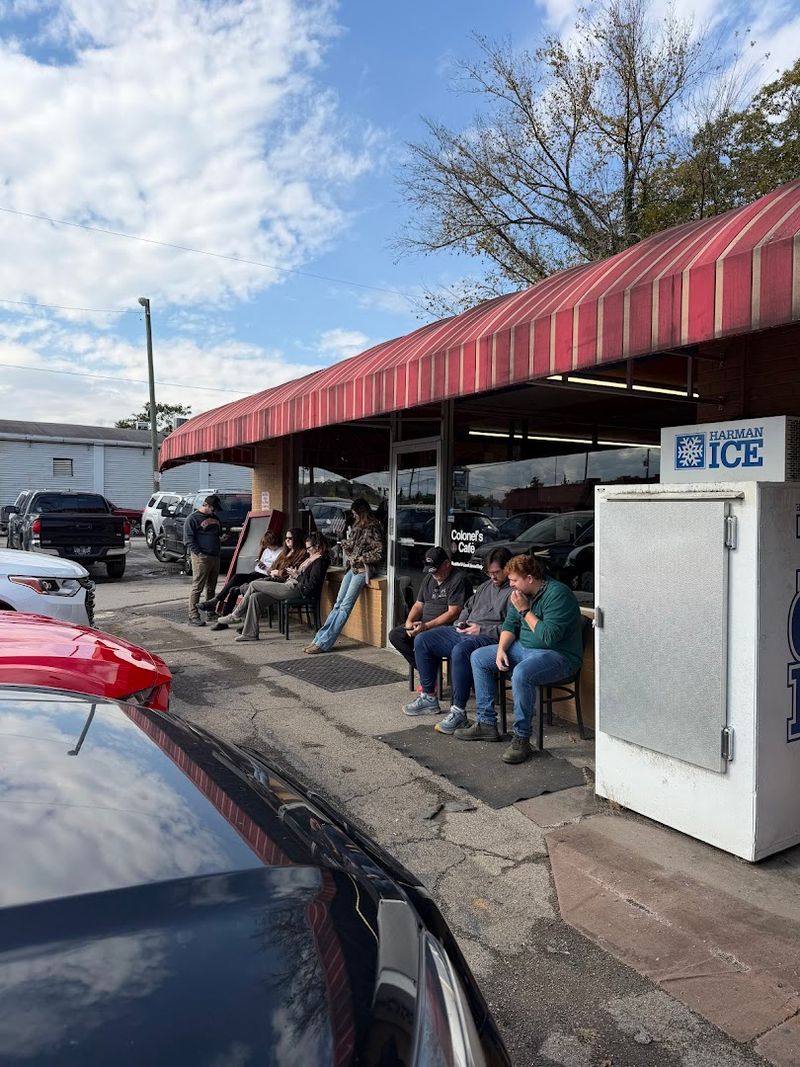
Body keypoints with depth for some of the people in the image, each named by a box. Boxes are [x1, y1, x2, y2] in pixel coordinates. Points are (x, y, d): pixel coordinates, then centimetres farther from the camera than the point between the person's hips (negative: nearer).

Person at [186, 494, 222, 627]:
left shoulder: (214, 517, 19)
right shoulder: (193, 518, -5)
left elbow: (220, 533, 33)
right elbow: (188, 538, -10)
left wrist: (216, 525, 13)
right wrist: (198, 553, -15)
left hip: (215, 556, 8)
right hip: (201, 558, -8)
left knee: (211, 587, 14)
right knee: (197, 587, -8)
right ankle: (193, 616, -6)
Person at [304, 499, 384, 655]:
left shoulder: (372, 528, -10)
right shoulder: (356, 526, 14)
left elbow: (378, 554, -15)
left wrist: (358, 558, -12)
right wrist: (345, 544, 5)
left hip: (362, 570, -8)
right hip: (352, 568, 8)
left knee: (345, 606, -10)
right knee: (338, 604, 1)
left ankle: (323, 643, -12)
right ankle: (319, 638, -4)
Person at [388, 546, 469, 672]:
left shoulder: (458, 579, -11)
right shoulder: (429, 578, 16)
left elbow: (453, 613, -18)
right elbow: (418, 605, 19)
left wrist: (426, 626, -23)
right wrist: (409, 621, -2)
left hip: (445, 626, -9)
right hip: (424, 625, 9)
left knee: (420, 638, -33)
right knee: (395, 635, -7)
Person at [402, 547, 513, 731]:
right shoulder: (486, 586, 22)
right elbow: (467, 607, 34)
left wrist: (482, 630, -17)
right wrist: (460, 623, 13)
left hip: (489, 638, -9)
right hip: (463, 632, 10)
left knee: (460, 650, -40)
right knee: (422, 640, 3)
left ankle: (459, 712, -29)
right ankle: (429, 697, 9)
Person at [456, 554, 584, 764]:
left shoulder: (557, 594, -22)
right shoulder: (521, 593, 6)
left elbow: (549, 637, -29)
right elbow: (510, 624, 13)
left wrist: (525, 610, -23)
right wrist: (501, 649, -4)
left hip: (558, 655, -10)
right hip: (523, 649, 10)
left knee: (521, 673, -39)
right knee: (479, 657, 8)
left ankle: (522, 739, -22)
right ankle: (487, 723, 10)